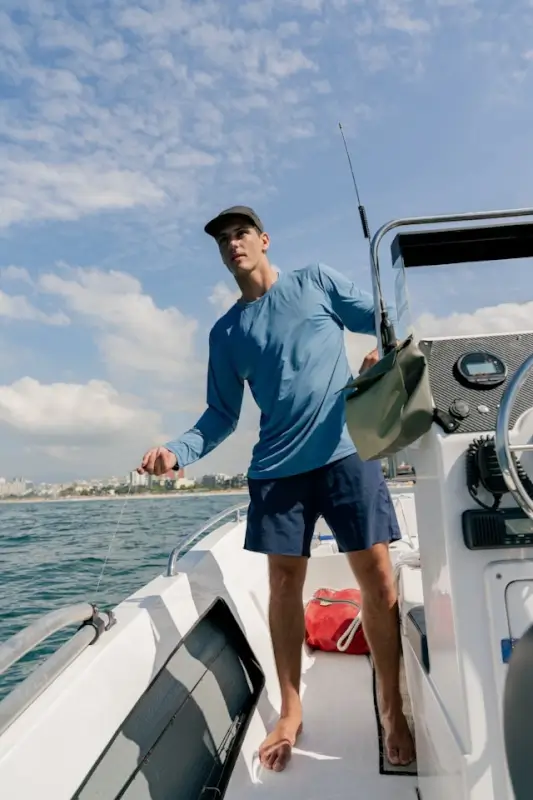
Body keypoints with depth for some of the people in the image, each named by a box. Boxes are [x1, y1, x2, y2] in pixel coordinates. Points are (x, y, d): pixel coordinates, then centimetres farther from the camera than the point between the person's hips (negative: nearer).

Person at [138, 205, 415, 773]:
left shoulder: (316, 281, 8)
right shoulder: (226, 333, 12)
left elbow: (385, 321, 11)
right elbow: (222, 416, 9)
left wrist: (383, 353, -12)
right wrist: (178, 451, -7)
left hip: (346, 451, -2)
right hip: (278, 467, 2)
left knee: (378, 579, -1)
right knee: (284, 583, 6)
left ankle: (392, 710, 19)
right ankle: (290, 712, 24)